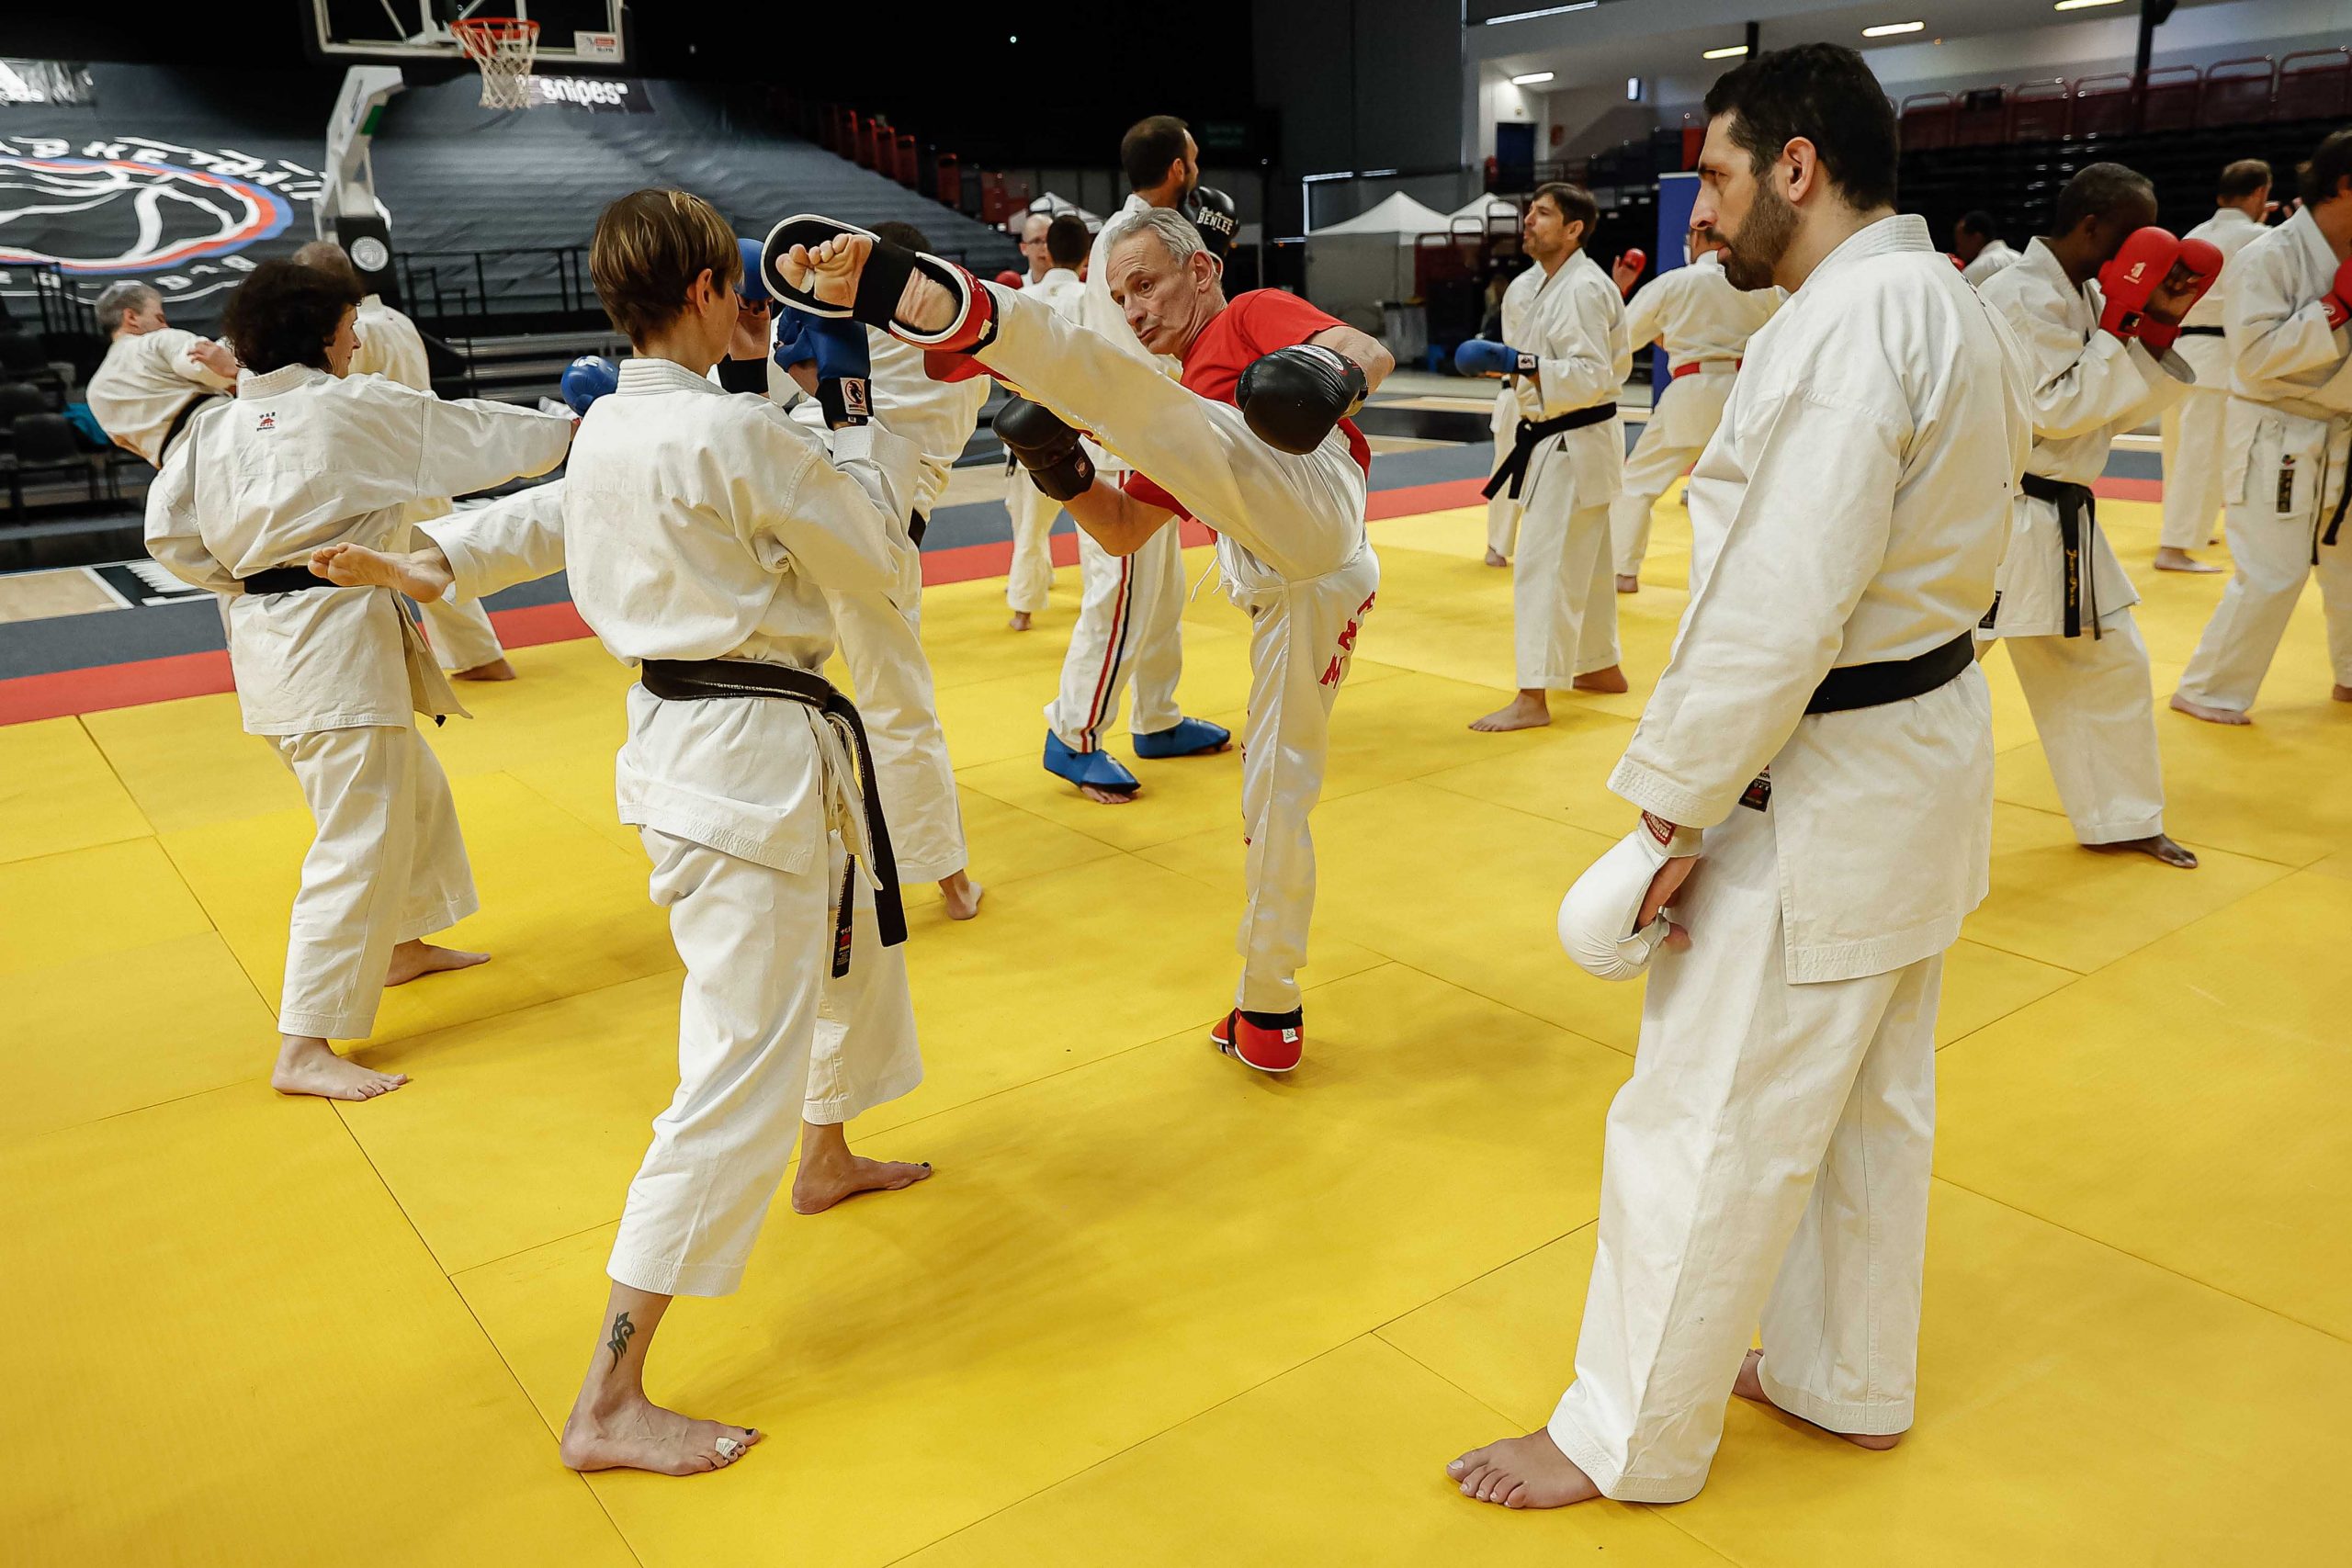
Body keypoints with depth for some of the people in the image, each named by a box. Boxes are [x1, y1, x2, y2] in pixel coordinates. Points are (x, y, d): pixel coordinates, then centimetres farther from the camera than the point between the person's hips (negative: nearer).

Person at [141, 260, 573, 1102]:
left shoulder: (215, 423, 8)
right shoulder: (360, 410, -10)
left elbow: (170, 533, 7)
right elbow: (479, 436, -1)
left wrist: (249, 580, 16)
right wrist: (571, 427, 13)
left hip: (267, 632, 9)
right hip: (336, 640, -9)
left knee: (412, 789, 26)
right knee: (362, 842, -6)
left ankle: (401, 946, 44)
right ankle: (304, 1049, -6)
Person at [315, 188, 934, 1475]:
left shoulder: (606, 427, 7)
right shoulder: (738, 431, -20)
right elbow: (876, 556, -9)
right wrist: (857, 420, 4)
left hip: (682, 729, 10)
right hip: (749, 756, -10)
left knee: (854, 933, 31)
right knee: (743, 1074, -6)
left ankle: (827, 1162, 54)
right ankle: (609, 1404, 2)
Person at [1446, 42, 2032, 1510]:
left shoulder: (1843, 327, -22)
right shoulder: (1959, 309, 10)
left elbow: (1776, 618, -27)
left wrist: (1676, 808, -17)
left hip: (1822, 795, -10)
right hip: (1930, 756, 10)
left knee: (1706, 1127, 3)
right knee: (1871, 1103, 22)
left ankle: (1627, 1441, 21)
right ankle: (1850, 1379, 41)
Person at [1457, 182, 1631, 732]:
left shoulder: (1584, 289, -18)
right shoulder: (1544, 285, 13)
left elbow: (1592, 376, -26)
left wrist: (1515, 362, -30)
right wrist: (1501, 361, 6)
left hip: (1574, 445, -10)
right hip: (1558, 443, 10)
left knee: (1544, 566, -11)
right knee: (1583, 563, 19)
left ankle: (1532, 698, -9)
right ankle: (1602, 666, 33)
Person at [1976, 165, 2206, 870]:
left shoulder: (2083, 295, 12)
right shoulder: (2020, 296, -16)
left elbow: (2120, 408, 13)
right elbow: (2057, 409, -22)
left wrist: (2158, 326, 1)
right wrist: (2119, 325, -17)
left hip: (2061, 521, 10)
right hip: (2003, 520, -10)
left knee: (2110, 664, 18)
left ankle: (2121, 821, 34)